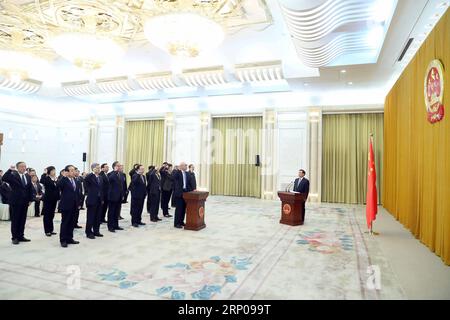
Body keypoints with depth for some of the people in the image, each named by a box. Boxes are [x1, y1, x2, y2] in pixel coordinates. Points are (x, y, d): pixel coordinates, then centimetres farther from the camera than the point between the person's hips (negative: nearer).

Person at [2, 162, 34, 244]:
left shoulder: (28, 177, 9)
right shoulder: (13, 175, -6)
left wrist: (30, 199, 6)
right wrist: (10, 170, -29)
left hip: (25, 202, 5)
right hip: (16, 202, -5)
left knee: (23, 220, 10)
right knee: (15, 220, 4)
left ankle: (21, 236, 19)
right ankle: (15, 237, 12)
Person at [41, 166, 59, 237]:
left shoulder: (57, 179, 7)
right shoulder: (46, 178, -8)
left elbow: (58, 189, 8)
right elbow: (41, 181, -32)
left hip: (54, 199, 6)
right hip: (47, 199, -5)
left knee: (51, 215, 13)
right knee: (47, 215, 3)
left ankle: (51, 230, 22)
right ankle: (47, 231, 10)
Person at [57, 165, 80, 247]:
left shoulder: (75, 181, 11)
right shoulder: (64, 180, -9)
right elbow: (58, 185, -31)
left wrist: (78, 203, 12)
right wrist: (64, 176, -27)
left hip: (74, 206, 6)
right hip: (66, 205, -6)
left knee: (72, 223, 12)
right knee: (64, 223, 3)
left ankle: (69, 238, 21)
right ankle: (63, 240, 10)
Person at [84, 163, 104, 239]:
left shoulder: (100, 177, 13)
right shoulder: (90, 176, -9)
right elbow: (85, 181, -26)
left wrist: (102, 198, 13)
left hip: (99, 199, 7)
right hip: (92, 199, -7)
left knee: (98, 217, 12)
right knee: (90, 217, 2)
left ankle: (96, 231, 22)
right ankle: (89, 233, 11)